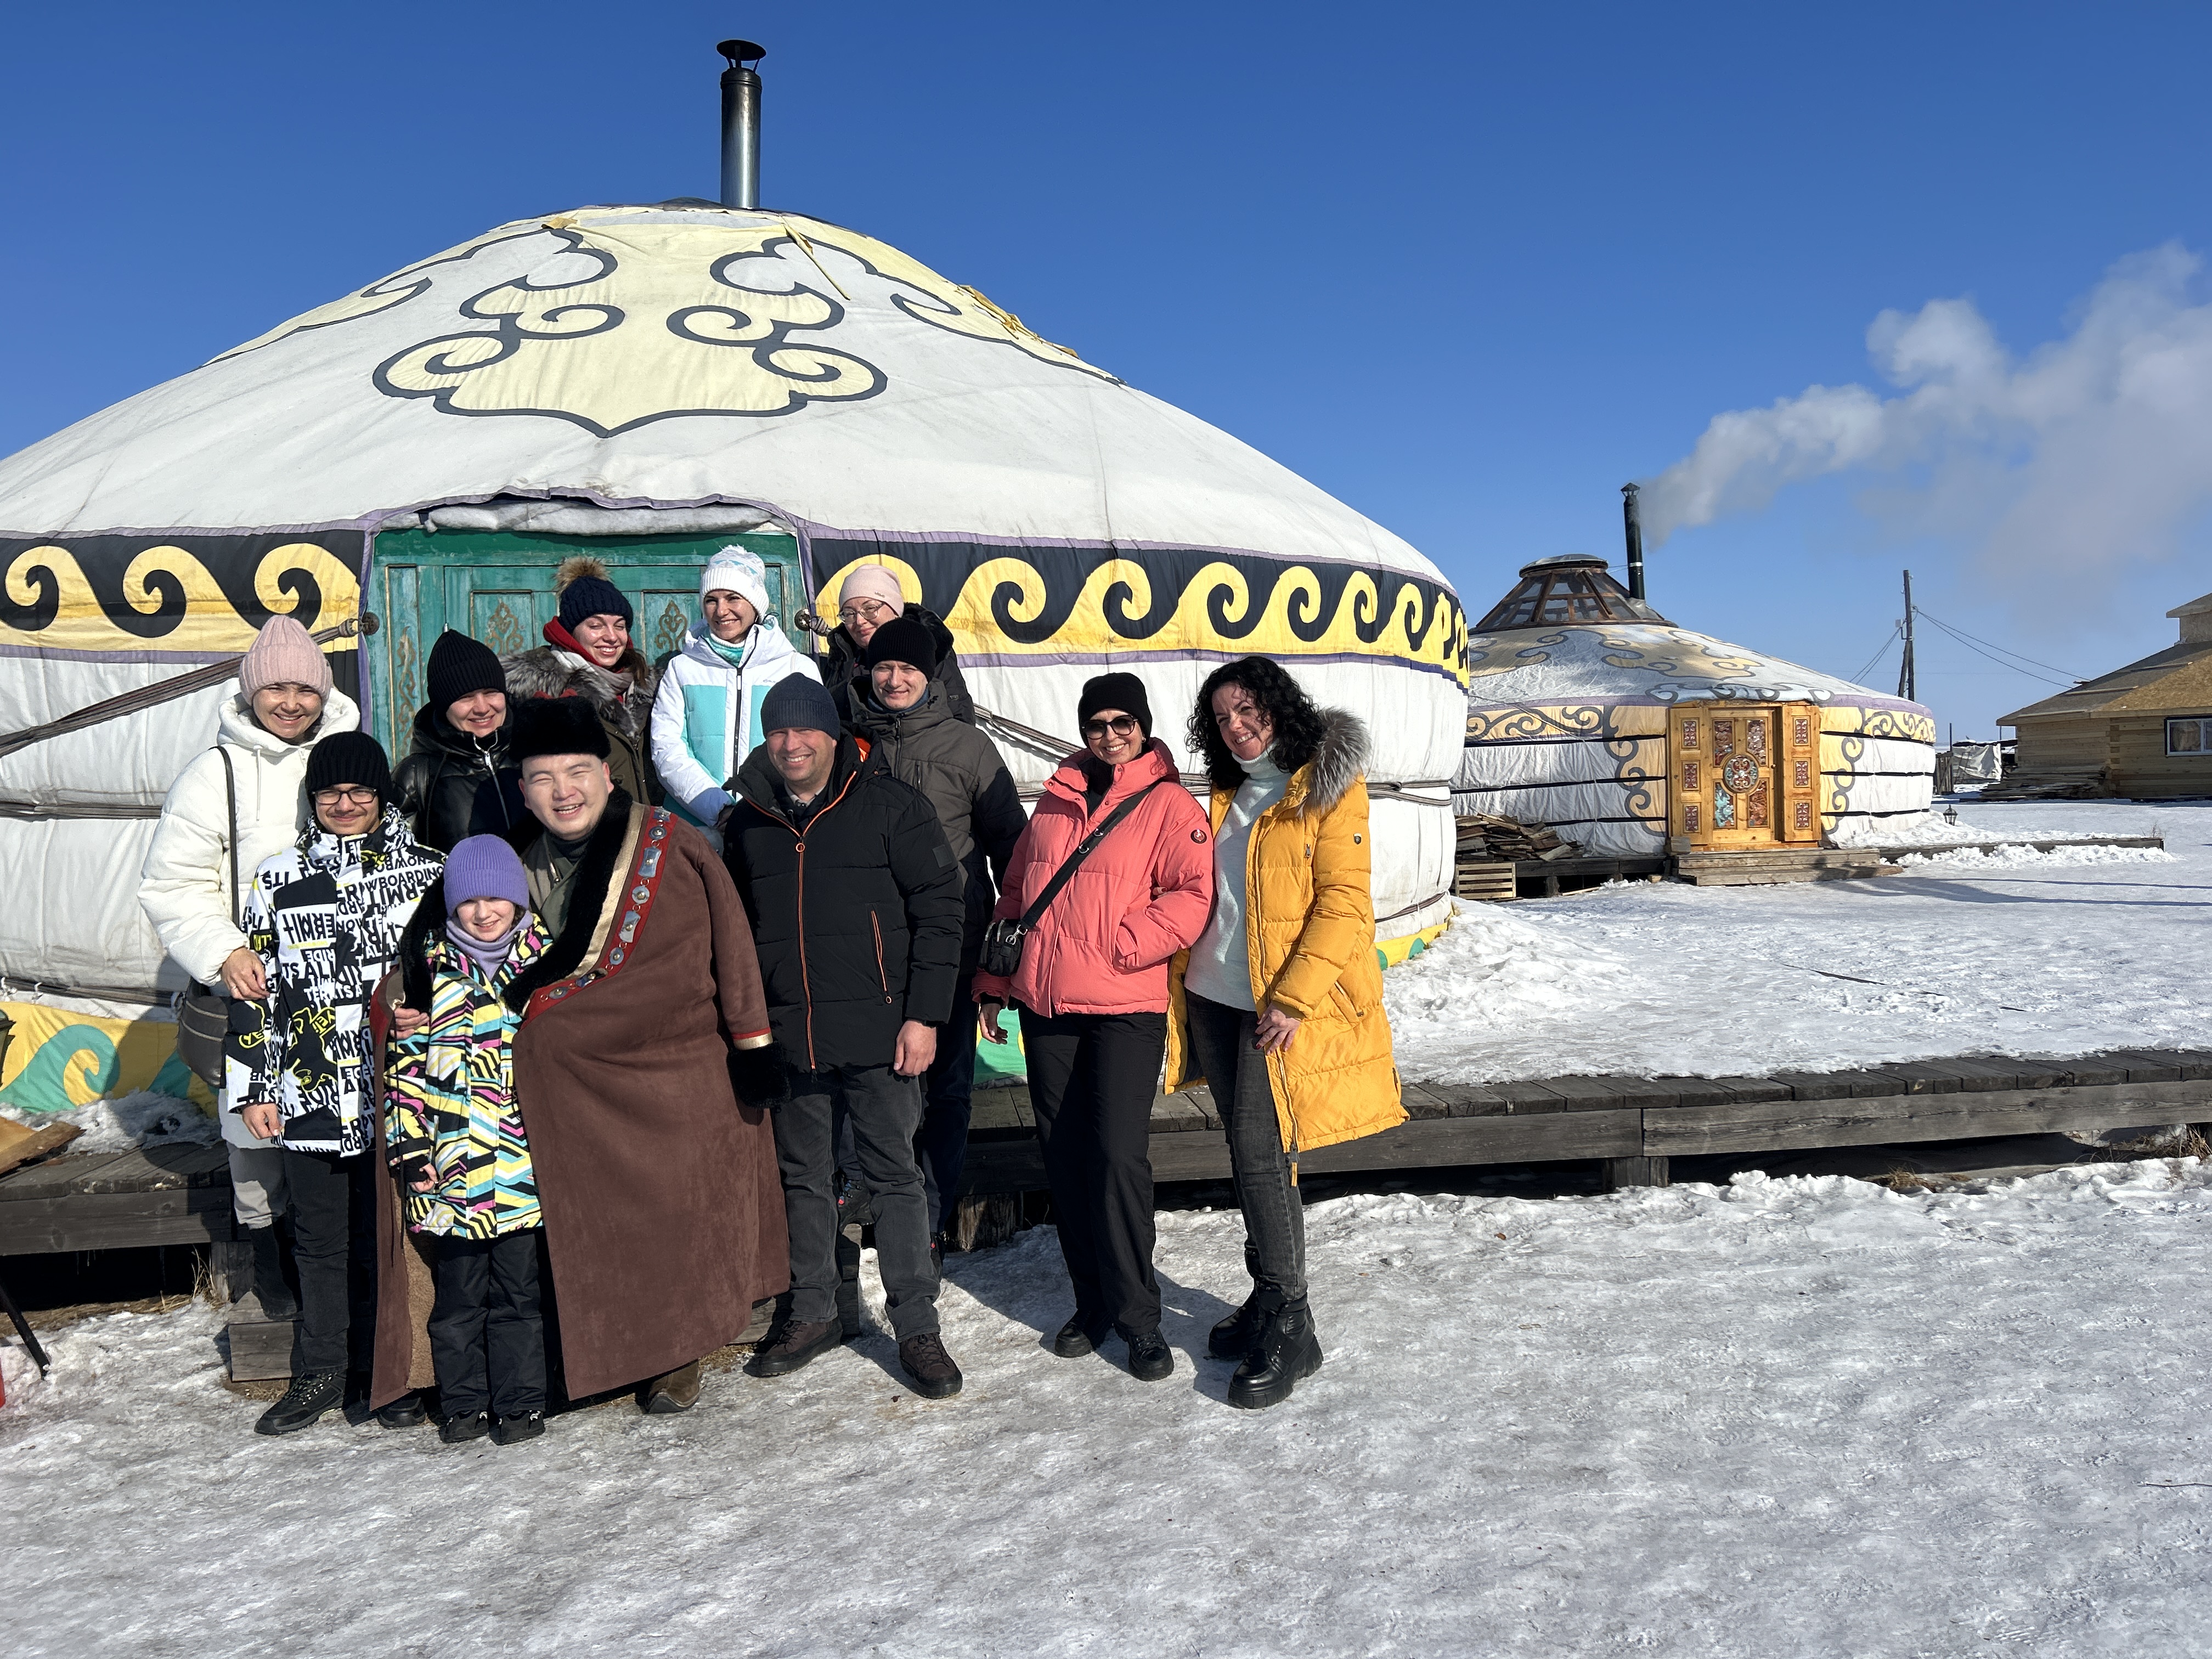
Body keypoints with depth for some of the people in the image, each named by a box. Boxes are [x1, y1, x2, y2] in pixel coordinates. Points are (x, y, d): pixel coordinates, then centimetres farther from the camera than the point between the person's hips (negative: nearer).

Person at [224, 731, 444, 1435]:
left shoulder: (428, 872, 2)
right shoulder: (277, 879, 6)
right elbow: (254, 987, 8)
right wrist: (253, 1088, 6)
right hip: (311, 1098, 2)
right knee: (320, 1237, 12)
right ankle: (322, 1372, 28)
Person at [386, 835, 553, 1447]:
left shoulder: (547, 958, 4)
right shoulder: (429, 969, 3)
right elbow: (407, 1062, 5)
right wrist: (410, 1146, 0)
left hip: (525, 1163, -1)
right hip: (452, 1166, 1)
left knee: (520, 1291, 7)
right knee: (458, 1292, 11)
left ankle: (522, 1402, 19)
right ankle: (463, 1403, 25)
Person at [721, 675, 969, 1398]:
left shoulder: (889, 804, -4)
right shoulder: (747, 823, 10)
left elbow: (937, 909, -6)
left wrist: (923, 1015, -12)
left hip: (877, 1033, -4)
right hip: (785, 1038, 4)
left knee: (894, 1177, 3)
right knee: (802, 1178, 15)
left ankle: (917, 1327, 13)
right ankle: (811, 1313, 30)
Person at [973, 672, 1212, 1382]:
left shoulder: (1168, 805, -1)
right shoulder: (1055, 802, 15)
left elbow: (1193, 895, -14)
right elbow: (1015, 895, 20)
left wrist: (1118, 946, -18)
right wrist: (995, 982, 18)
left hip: (1124, 1010, -5)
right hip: (1045, 1005, 6)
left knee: (1119, 1156, -9)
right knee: (1064, 1157, 9)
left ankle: (1136, 1314, 6)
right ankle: (1093, 1301, 23)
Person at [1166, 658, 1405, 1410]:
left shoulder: (1328, 789, -7)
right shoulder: (1228, 796, 15)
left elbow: (1344, 902, -15)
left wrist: (1291, 998, -21)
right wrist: (1180, 977, 10)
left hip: (1284, 1008, -7)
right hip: (1215, 1000, 7)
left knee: (1260, 1150, -11)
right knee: (1249, 1152, 12)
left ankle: (1287, 1330, 0)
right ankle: (1270, 1304, 25)